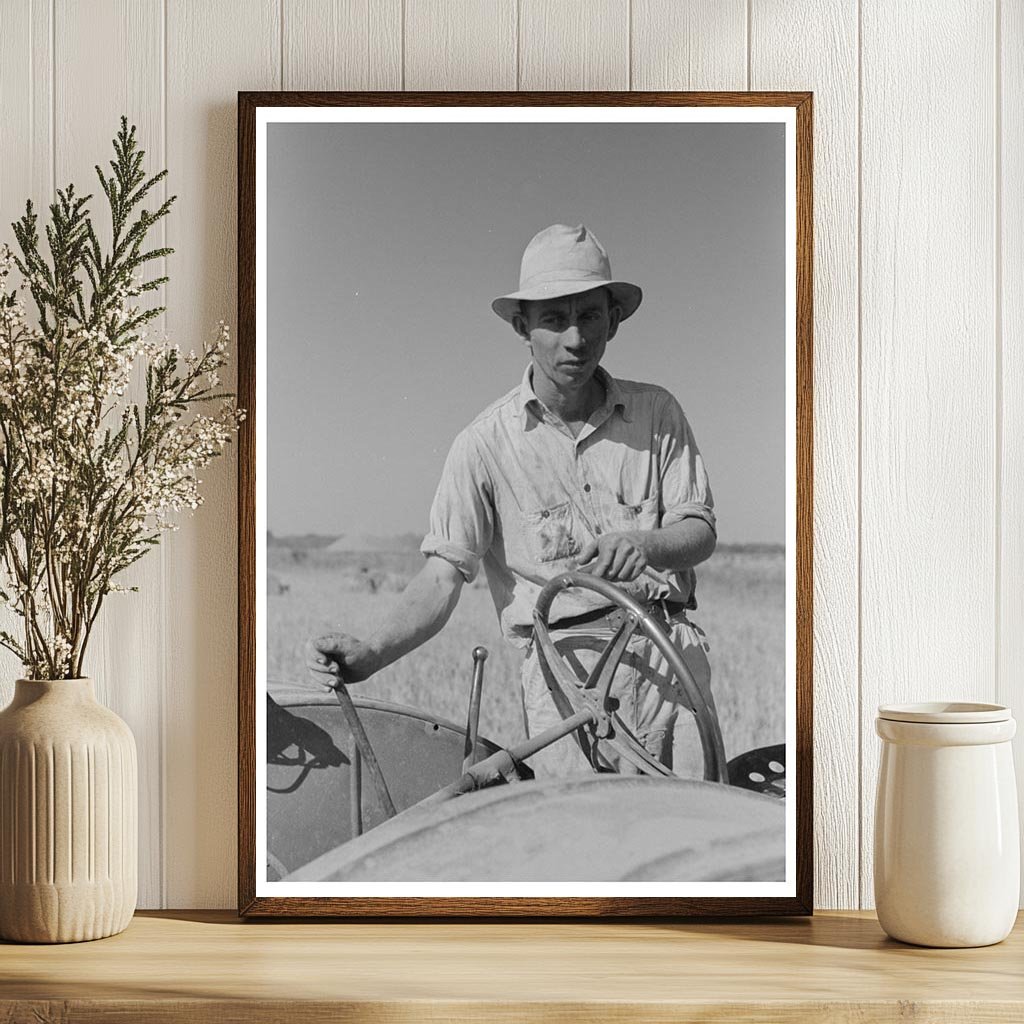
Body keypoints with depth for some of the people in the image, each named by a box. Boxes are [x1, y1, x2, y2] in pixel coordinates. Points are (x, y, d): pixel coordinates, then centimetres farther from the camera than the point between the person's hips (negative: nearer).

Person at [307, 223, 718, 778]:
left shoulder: (656, 413, 10)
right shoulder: (485, 443, 2)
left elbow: (700, 529, 7)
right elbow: (444, 572, -3)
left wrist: (646, 546, -17)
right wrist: (372, 654, -20)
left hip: (669, 651, 2)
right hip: (563, 663, -2)